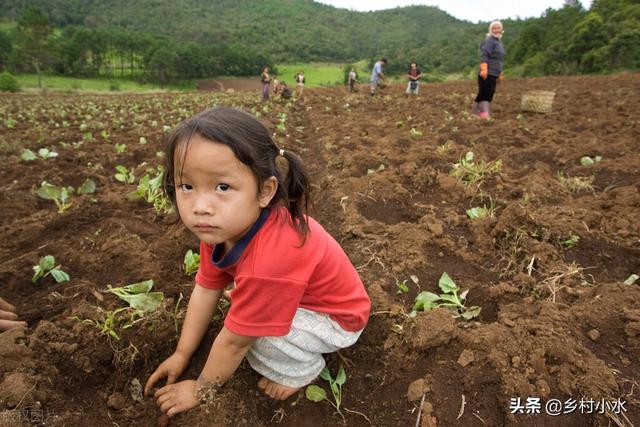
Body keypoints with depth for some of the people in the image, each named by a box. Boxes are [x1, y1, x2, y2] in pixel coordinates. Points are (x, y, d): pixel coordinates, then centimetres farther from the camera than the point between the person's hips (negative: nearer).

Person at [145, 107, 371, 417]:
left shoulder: (268, 261, -40)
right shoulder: (223, 225, -16)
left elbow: (233, 341, -26)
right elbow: (206, 289, -3)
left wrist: (200, 390, -8)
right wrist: (181, 355, 3)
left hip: (338, 319, -7)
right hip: (299, 297, 8)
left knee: (255, 329, -26)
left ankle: (302, 369, 3)